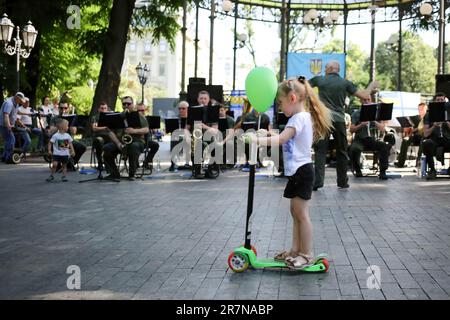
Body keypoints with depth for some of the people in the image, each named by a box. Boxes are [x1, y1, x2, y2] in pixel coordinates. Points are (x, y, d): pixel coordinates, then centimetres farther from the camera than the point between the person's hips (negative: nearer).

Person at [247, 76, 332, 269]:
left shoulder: (299, 118, -17)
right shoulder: (303, 117, 16)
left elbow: (281, 139, -29)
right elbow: (285, 140, 19)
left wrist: (257, 140, -32)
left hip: (301, 171, -11)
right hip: (297, 171, 11)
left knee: (301, 214, -4)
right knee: (296, 212, 14)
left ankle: (307, 255, 3)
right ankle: (295, 250, 22)